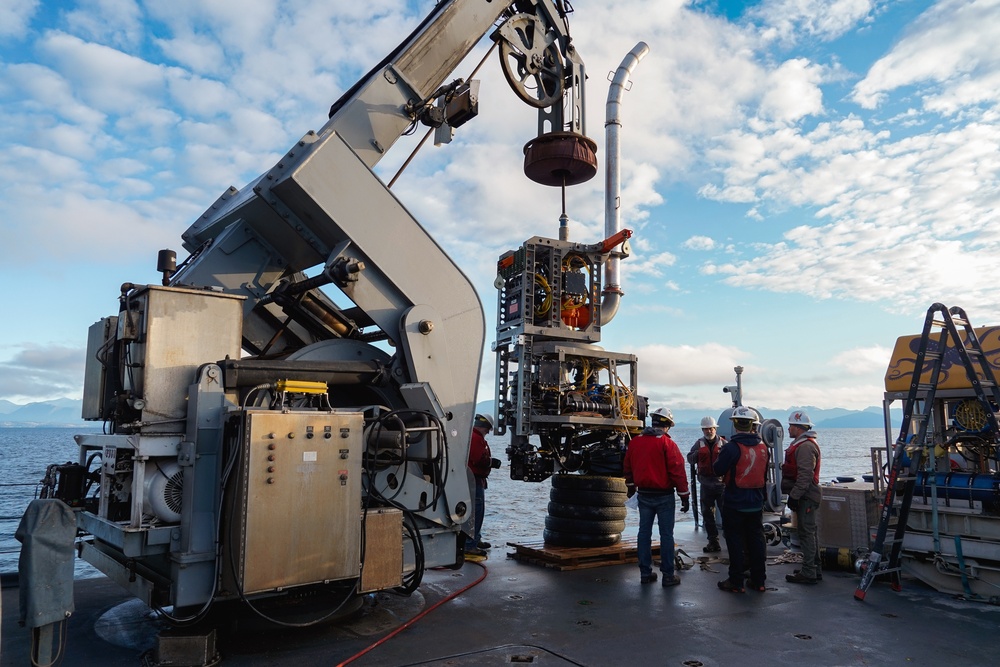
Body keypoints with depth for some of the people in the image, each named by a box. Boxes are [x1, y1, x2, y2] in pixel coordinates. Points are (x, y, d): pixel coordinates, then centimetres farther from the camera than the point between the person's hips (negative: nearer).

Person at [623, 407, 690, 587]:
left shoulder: (635, 442, 3)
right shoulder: (667, 444, -14)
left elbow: (627, 466, 15)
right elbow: (678, 471, -15)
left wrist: (631, 486, 31)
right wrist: (684, 496, -7)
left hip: (643, 495, 5)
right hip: (664, 496, -5)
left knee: (644, 532, 11)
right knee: (666, 535, 3)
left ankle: (645, 572, 17)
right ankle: (668, 575, 8)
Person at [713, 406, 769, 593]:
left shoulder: (732, 447, -20)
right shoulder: (763, 446, 2)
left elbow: (718, 469, -13)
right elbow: (765, 474, 14)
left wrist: (721, 457, 3)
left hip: (735, 503, -6)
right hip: (756, 503, 6)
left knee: (735, 542, 3)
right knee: (756, 540, 14)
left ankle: (736, 582, 9)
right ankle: (759, 581, 22)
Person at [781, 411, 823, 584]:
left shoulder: (805, 446, -18)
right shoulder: (802, 444, 17)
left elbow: (805, 475, -24)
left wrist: (794, 495, -22)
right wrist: (794, 495, 24)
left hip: (806, 498, -11)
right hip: (806, 497, 11)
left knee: (806, 534, -6)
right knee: (809, 533, 16)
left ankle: (808, 573, -2)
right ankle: (814, 570, 24)